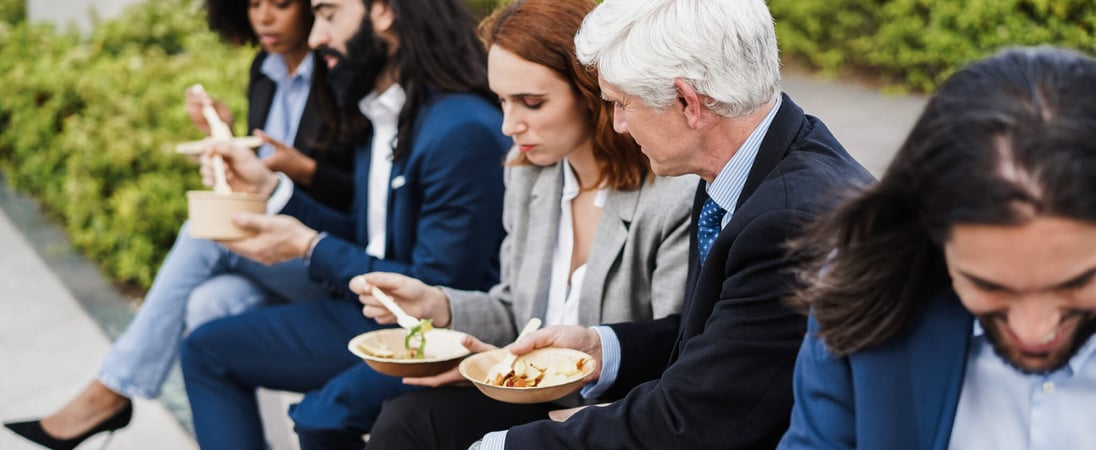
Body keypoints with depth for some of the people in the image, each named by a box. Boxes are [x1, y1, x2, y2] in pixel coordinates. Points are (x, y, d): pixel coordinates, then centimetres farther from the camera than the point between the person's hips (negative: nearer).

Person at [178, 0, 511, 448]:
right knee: (206, 351, 12)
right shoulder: (386, 116, 5)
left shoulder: (463, 130, -23)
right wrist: (268, 187, 4)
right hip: (375, 309, 10)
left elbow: (435, 295, -23)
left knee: (322, 413, -32)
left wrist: (310, 247, -15)